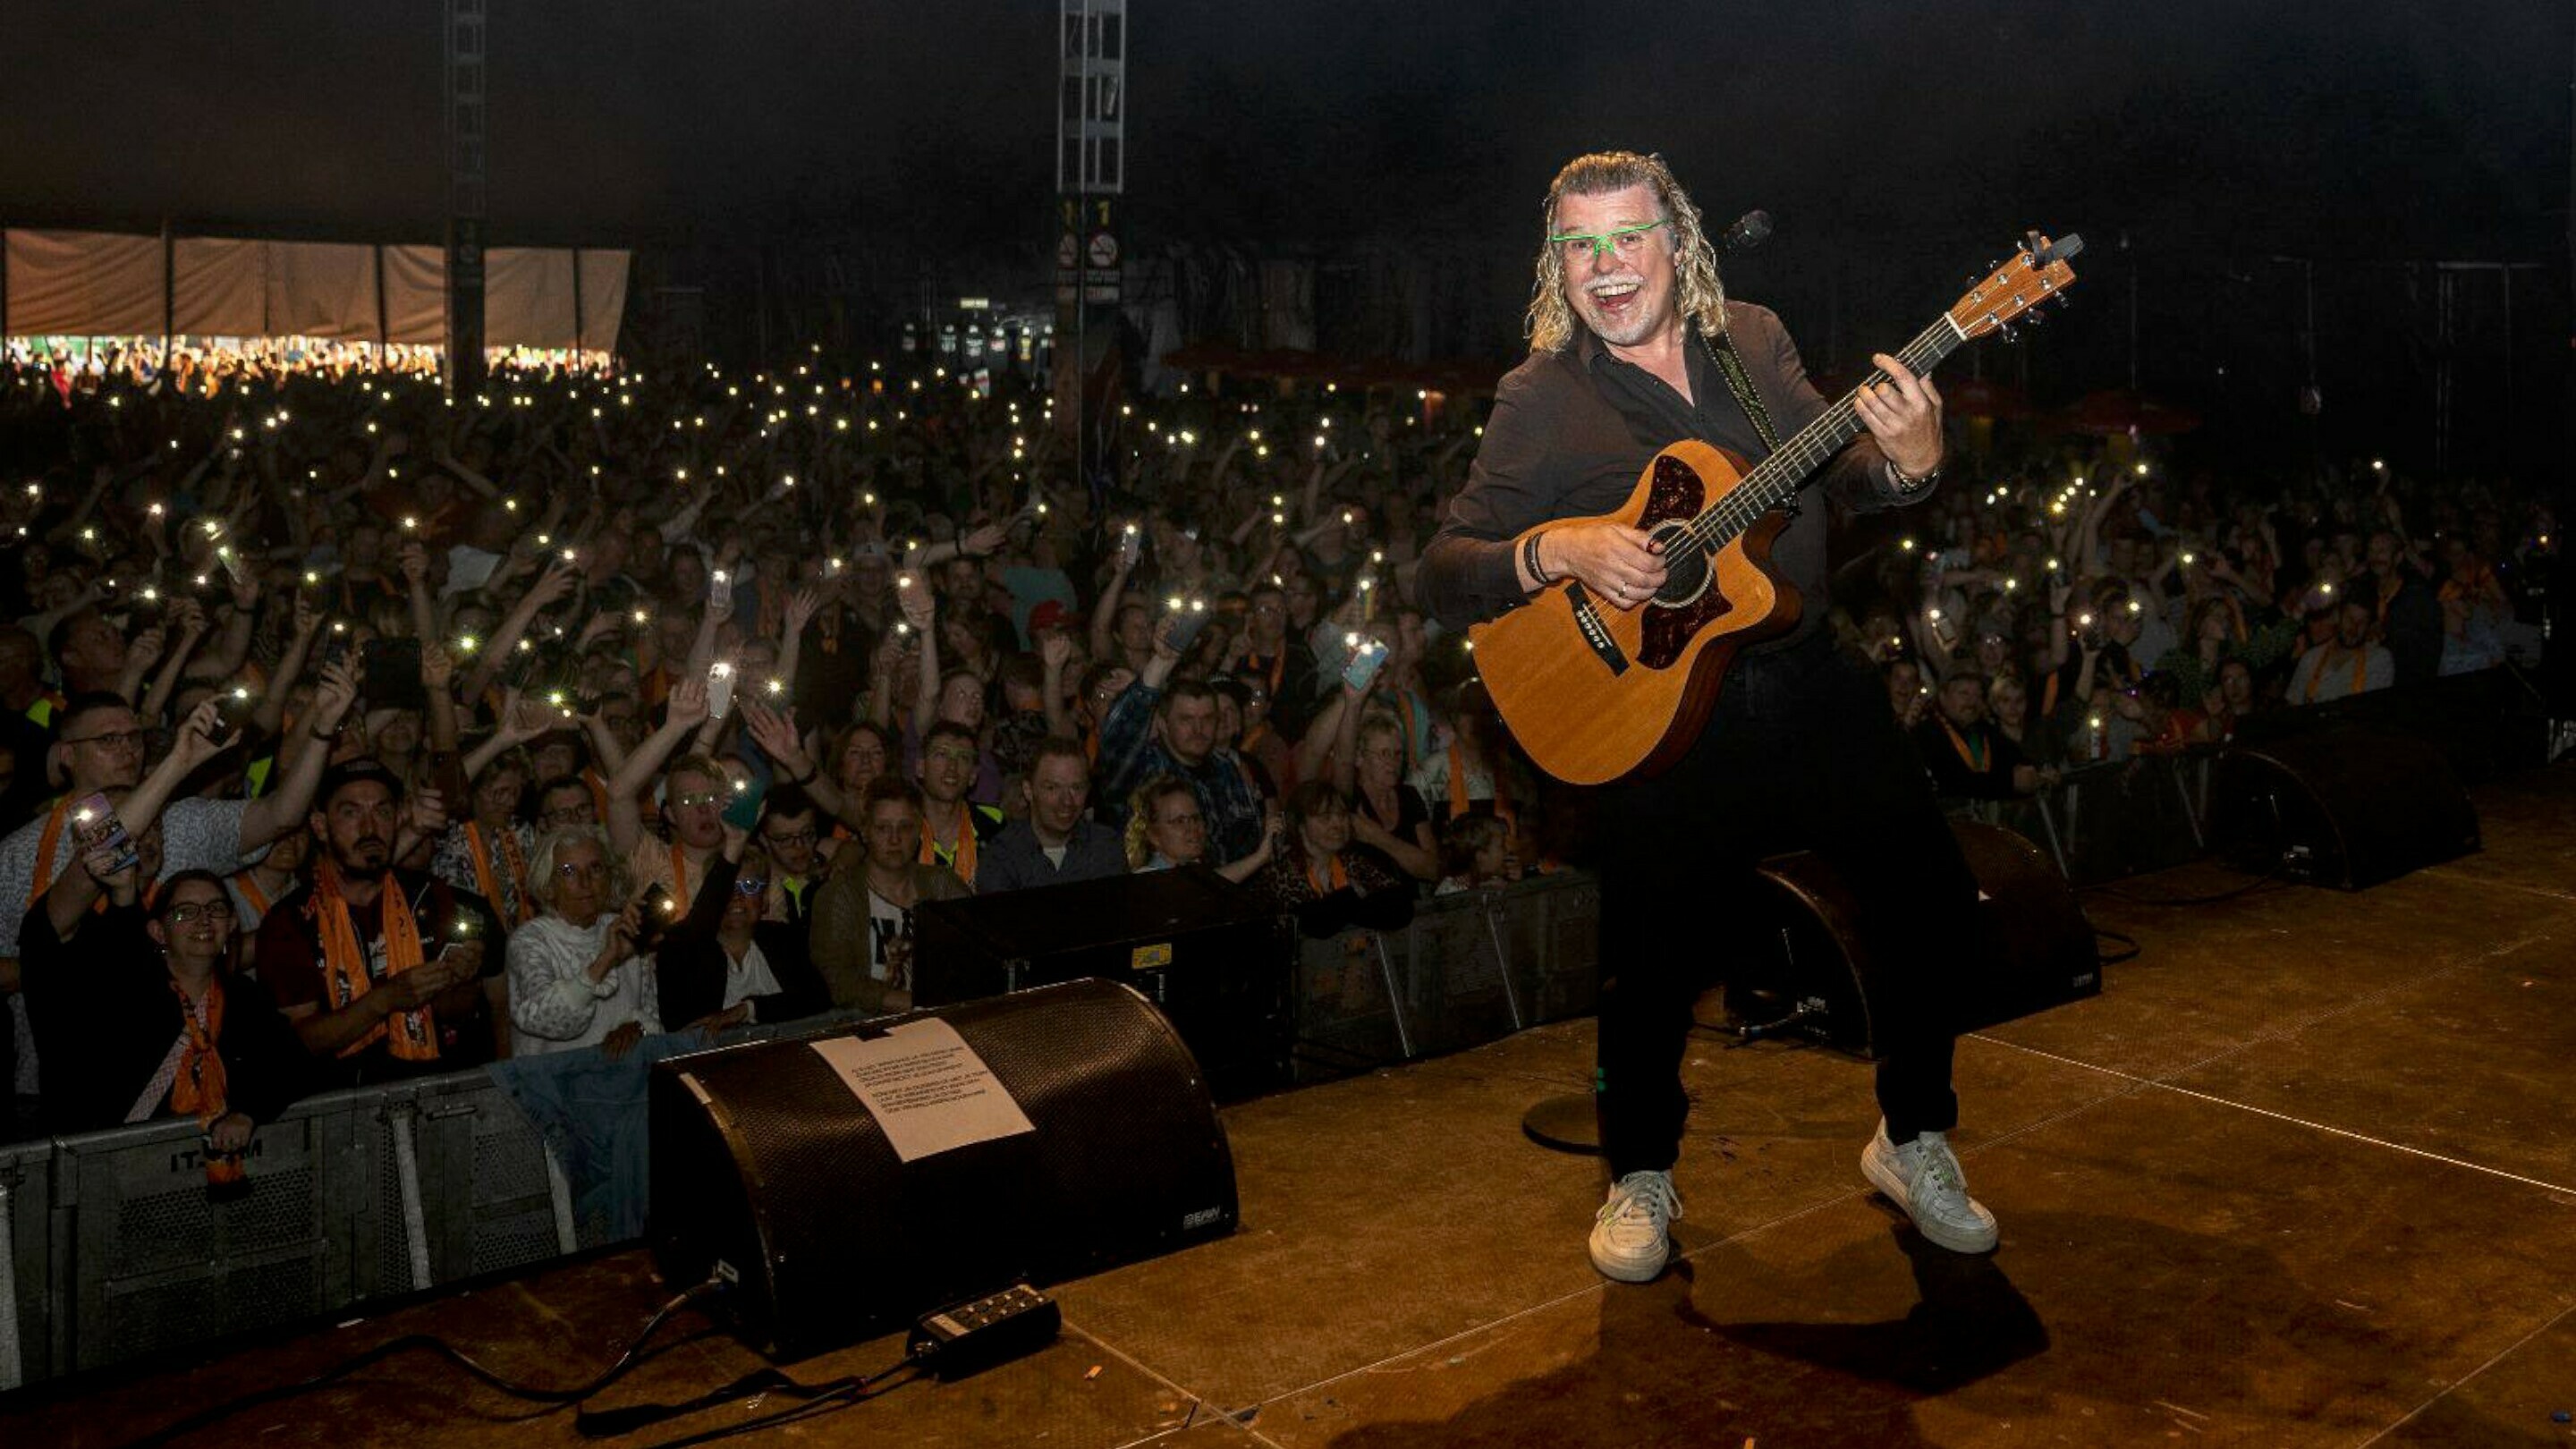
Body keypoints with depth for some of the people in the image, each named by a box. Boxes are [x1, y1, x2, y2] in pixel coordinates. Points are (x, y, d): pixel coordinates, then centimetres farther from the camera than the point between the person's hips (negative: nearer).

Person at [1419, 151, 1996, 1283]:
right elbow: (1442, 574, -9)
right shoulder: (1542, 399, -6)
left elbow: (1835, 472, 11)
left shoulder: (1754, 341, 5)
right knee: (1654, 959, 2)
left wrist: (1904, 461, -11)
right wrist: (1556, 550, -27)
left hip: (1810, 686, 4)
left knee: (1936, 903, 5)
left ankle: (1913, 1140, 29)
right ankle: (1640, 1177, 30)